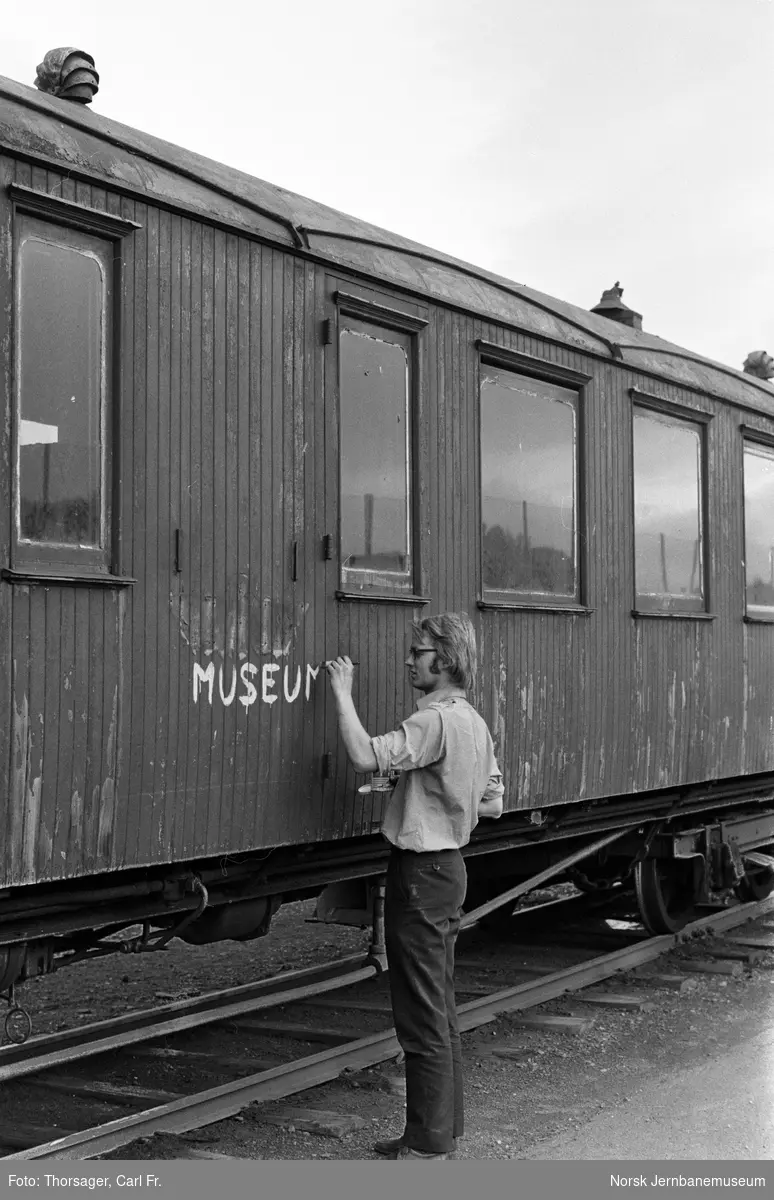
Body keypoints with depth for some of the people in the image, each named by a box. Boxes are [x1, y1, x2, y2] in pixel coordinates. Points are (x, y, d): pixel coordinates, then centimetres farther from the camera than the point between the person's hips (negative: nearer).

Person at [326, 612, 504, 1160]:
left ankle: (428, 1144, 6)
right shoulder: (475, 722, 11)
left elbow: (367, 756, -32)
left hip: (422, 872, -10)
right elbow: (492, 803, 18)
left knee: (423, 1014, -2)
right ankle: (443, 1130, 26)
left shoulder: (435, 721, -19)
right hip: (448, 865, 10)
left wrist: (343, 692, -21)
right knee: (441, 1009, 17)